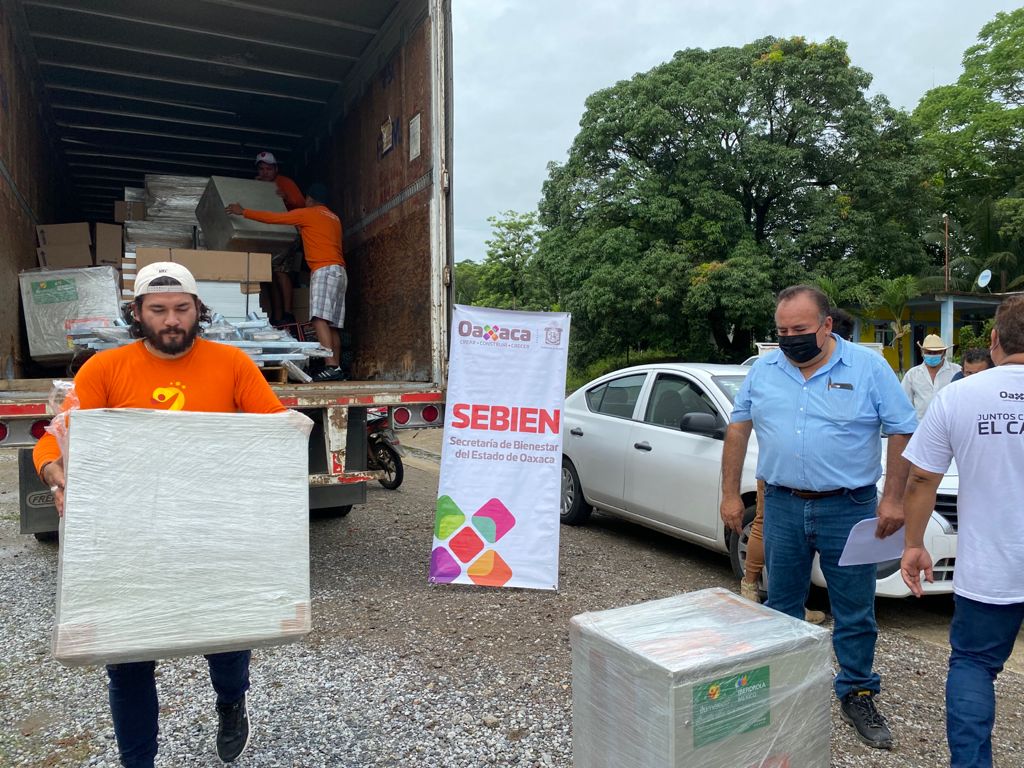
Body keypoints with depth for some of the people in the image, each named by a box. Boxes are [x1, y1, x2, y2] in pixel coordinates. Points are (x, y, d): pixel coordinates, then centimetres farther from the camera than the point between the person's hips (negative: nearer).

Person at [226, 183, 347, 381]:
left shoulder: (307, 213, 3)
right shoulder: (334, 218, 25)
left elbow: (273, 218, 5)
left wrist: (243, 212, 15)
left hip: (325, 271, -8)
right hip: (339, 272, 8)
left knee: (320, 319, -19)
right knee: (332, 324, 4)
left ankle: (331, 367, -32)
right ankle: (337, 368, -1)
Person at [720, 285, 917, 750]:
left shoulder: (869, 367, -5)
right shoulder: (763, 371, 3)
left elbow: (903, 432, -3)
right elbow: (737, 431, 6)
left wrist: (892, 497, -9)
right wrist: (730, 494, 3)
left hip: (849, 509, -2)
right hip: (782, 507, 3)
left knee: (855, 611, 9)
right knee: (781, 607, 14)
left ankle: (857, 695, 28)